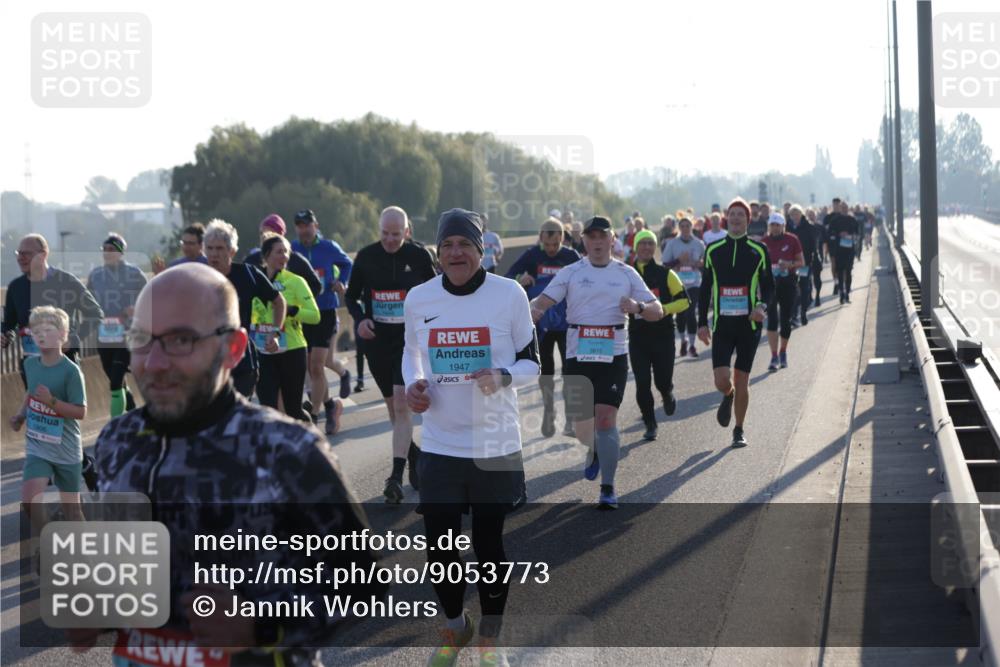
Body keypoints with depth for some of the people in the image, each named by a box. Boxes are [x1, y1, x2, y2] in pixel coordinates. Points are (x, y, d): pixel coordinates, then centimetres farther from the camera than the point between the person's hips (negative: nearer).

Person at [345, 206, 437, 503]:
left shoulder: (418, 256, -3)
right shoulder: (366, 257, 1)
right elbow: (351, 295, 11)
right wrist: (359, 318, -8)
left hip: (410, 339, -3)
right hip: (377, 340, 3)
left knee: (402, 404, -15)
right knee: (393, 407, 13)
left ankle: (397, 476, -17)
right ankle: (414, 457, 34)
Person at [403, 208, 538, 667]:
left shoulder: (509, 294, -7)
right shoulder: (418, 298, 0)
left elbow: (532, 364, -2)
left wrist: (503, 377, -22)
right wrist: (413, 384, -4)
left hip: (496, 444, -2)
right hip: (439, 444, 2)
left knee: (489, 544, 7)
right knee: (439, 545, 4)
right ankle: (455, 628, 31)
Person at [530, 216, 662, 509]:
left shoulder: (626, 273, 7)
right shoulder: (571, 273, 5)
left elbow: (657, 311, 7)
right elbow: (543, 301, -6)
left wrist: (638, 307, -15)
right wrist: (532, 310, -30)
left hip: (614, 356, -1)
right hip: (578, 355, 1)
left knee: (606, 417, -14)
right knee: (581, 424, 6)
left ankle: (608, 488, -7)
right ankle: (594, 452, 43)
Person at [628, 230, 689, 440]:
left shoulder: (665, 274, 1)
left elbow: (684, 301, 0)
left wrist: (664, 309, -17)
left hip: (663, 336, -1)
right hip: (637, 337, 1)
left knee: (663, 382, -1)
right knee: (642, 384, -5)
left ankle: (668, 396, 37)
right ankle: (650, 425, 11)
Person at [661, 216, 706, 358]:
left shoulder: (699, 243, 3)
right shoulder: (672, 243, 2)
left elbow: (706, 262, 12)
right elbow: (665, 264, 1)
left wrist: (700, 264, -9)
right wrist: (678, 260, -13)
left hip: (694, 283, -1)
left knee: (691, 313, -10)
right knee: (680, 314, 6)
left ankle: (691, 344, -2)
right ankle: (683, 340, 28)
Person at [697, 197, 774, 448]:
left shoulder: (758, 250, 2)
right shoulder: (713, 250, 4)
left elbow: (768, 285, 8)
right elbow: (705, 288, 9)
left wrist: (762, 306, -13)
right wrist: (702, 322, 5)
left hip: (748, 324, 0)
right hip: (722, 324, 0)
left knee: (741, 381, 3)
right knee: (721, 381, -10)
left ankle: (739, 431, 18)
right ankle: (728, 397, 27)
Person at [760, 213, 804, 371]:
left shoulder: (792, 240, -2)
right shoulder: (765, 241, 1)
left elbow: (801, 262, 3)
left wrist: (790, 265, -17)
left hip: (788, 282, 0)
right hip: (770, 282, 0)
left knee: (786, 319, 6)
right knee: (772, 319, -11)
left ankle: (783, 352, 28)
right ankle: (774, 356, -9)